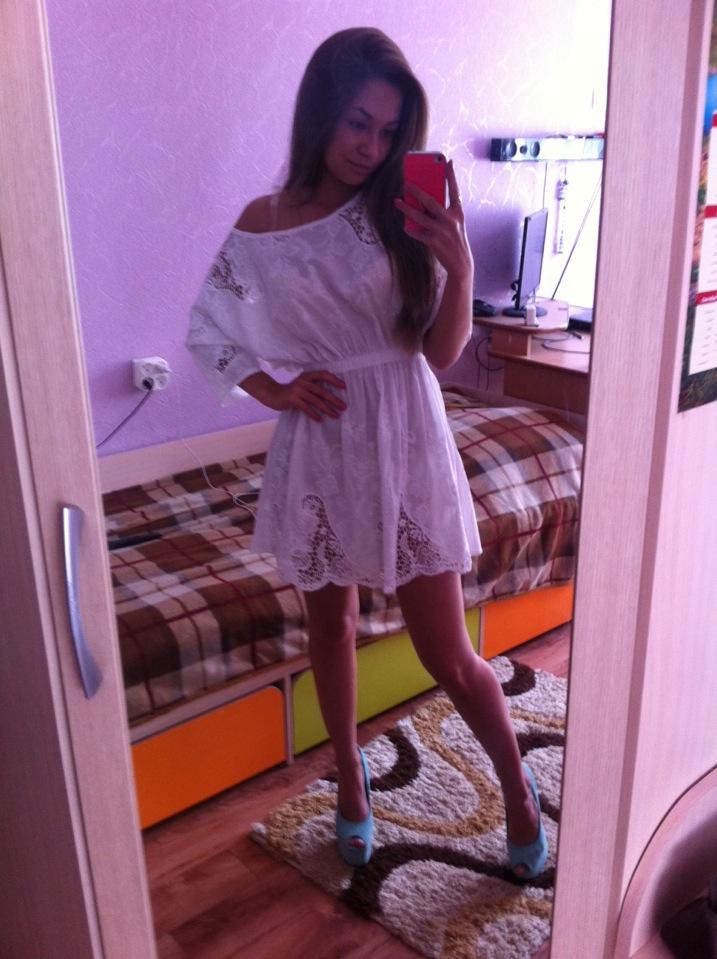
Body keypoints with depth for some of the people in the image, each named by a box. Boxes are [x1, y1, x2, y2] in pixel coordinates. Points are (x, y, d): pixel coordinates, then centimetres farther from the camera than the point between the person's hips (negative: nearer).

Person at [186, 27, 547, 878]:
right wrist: (271, 389, -5)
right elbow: (206, 333, 9)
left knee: (447, 656, 4)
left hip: (404, 443, -2)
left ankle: (517, 787, 31)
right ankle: (350, 776, 43)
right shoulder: (261, 224, 0)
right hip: (317, 448, 2)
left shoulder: (402, 214, -4)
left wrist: (459, 268, -21)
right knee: (330, 624, 18)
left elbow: (441, 354, -6)